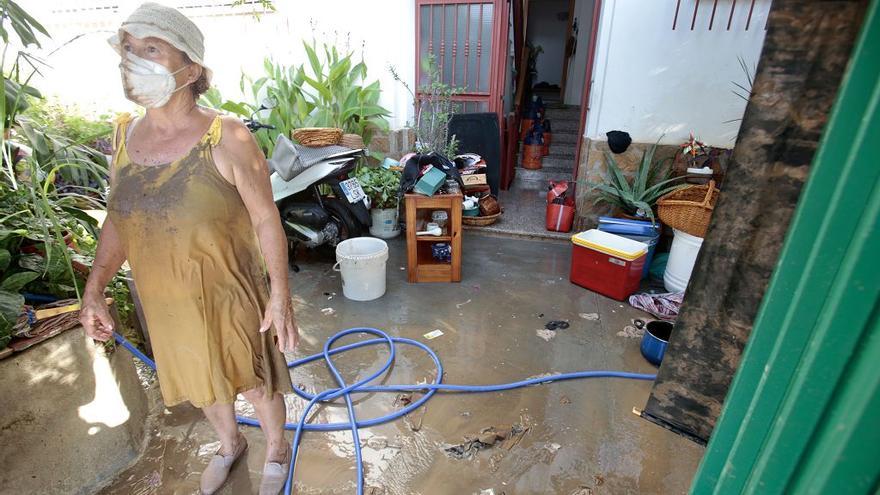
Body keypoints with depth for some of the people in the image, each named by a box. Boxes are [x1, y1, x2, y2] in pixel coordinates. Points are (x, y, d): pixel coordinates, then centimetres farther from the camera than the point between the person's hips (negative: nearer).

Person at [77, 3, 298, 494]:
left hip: (231, 297, -5)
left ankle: (277, 451, 47)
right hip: (166, 304, 6)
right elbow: (118, 219, 7)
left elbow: (266, 219, -16)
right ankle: (231, 444, 57)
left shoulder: (228, 138, -19)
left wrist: (280, 295, -19)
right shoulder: (124, 134, -2)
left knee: (257, 384, 16)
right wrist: (94, 290, 5)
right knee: (204, 385, 26)